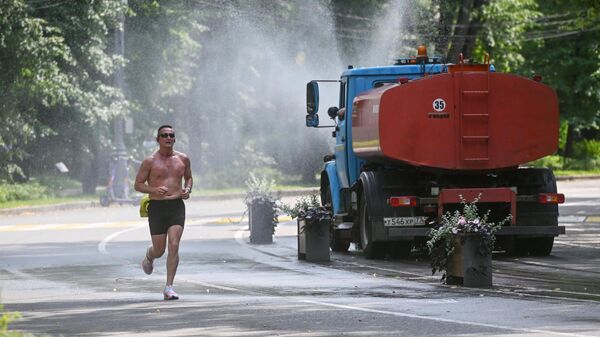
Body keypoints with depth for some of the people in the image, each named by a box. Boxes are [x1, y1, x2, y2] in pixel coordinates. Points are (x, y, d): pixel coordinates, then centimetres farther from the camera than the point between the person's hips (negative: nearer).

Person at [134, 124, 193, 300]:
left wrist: (187, 189, 2)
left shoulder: (183, 159, 7)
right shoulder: (150, 161, -3)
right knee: (159, 250, 4)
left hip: (177, 207, 2)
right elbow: (138, 185, 0)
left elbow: (188, 177, 24)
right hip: (157, 207, -2)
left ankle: (169, 287, -11)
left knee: (174, 246, -13)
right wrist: (154, 190, -19)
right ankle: (149, 256, 43)